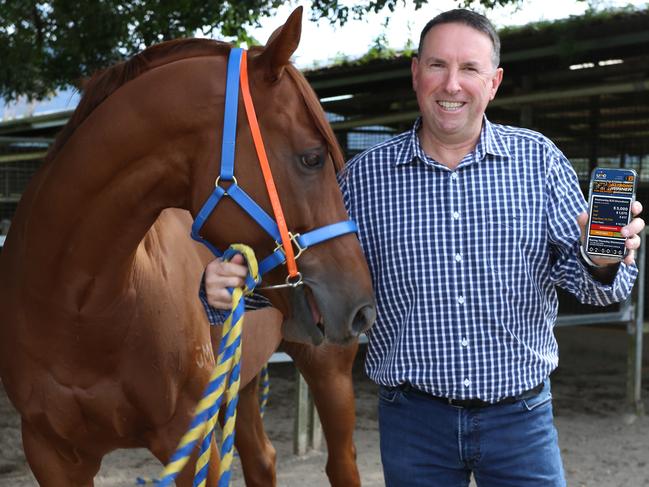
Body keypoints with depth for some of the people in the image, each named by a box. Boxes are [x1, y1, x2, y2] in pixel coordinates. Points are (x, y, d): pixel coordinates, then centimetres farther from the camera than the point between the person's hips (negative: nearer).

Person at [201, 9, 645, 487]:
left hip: (521, 416, 0)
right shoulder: (363, 176, 0)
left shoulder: (539, 160, 0)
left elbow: (578, 270, -2)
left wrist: (601, 263, -25)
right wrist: (237, 283, -15)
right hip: (412, 422, 0)